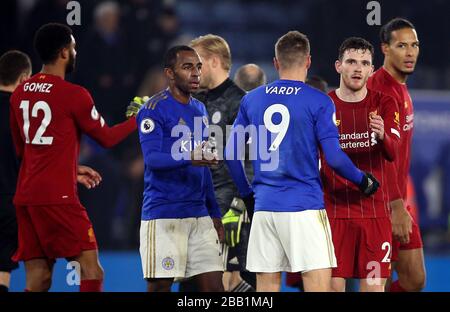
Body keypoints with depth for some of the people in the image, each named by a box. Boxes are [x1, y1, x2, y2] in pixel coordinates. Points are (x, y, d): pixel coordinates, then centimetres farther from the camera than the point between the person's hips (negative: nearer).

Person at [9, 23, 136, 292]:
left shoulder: (20, 93, 12)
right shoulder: (74, 94, -8)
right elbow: (107, 138, 2)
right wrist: (136, 121, 20)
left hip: (25, 196, 7)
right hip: (58, 197, -7)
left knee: (38, 280, 7)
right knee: (92, 272, -5)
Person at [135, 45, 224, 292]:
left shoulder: (200, 110, 17)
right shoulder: (154, 109, -7)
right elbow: (151, 158, -19)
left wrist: (214, 213, 20)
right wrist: (188, 158, -35)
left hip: (199, 215, 7)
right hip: (163, 214, -7)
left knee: (213, 285, 1)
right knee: (160, 286, -4)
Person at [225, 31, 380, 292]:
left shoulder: (251, 100, 9)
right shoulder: (318, 102, -4)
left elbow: (231, 154, 12)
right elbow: (334, 157, -8)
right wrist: (363, 181, 9)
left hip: (264, 206, 4)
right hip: (304, 206, -4)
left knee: (267, 285, 7)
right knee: (319, 284, -5)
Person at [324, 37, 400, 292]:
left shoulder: (384, 104, 3)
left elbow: (393, 153, -12)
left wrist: (382, 136, -33)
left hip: (376, 211, 0)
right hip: (334, 211, 0)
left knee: (374, 286, -2)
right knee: (333, 285, -4)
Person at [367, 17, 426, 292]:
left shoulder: (401, 87, 14)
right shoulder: (380, 88, -16)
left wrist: (402, 202, 16)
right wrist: (397, 205, -23)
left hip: (399, 201, 9)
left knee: (415, 280, 8)